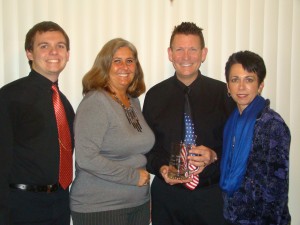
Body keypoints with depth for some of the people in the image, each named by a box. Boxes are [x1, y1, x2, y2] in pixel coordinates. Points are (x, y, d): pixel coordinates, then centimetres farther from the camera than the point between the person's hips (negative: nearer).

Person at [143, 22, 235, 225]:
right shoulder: (155, 95, 3)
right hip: (166, 194, 1)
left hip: (211, 194, -1)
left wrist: (214, 156, -17)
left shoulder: (223, 93, -2)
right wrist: (161, 168, -11)